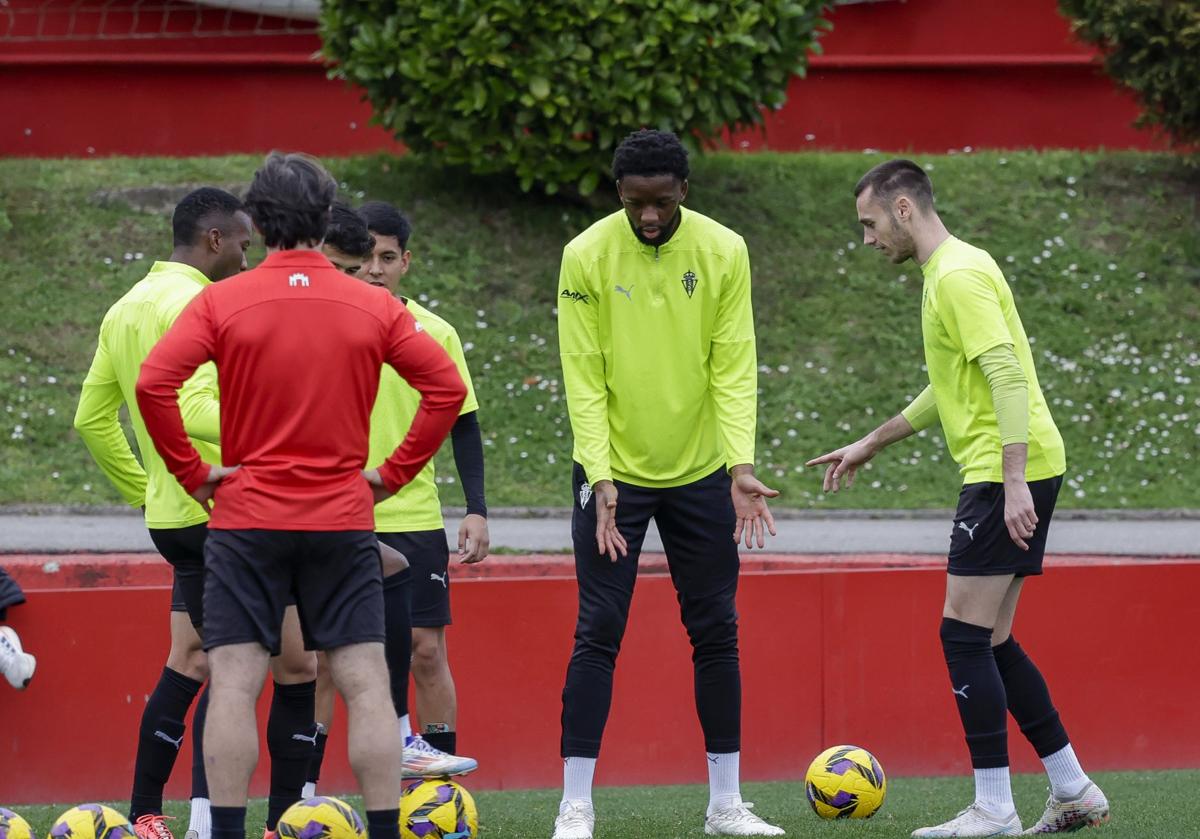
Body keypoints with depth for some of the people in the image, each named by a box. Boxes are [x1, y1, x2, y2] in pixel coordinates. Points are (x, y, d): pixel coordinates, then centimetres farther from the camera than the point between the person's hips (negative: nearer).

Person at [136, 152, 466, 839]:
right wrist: (394, 473, 5)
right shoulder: (374, 307, 2)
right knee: (367, 685, 2)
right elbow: (447, 388, 0)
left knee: (234, 685, -2)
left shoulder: (222, 303, -3)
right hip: (343, 523, 1)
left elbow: (154, 383, -12)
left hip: (246, 520, -1)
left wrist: (192, 472, -3)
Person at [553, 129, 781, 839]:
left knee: (716, 632, 6)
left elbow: (734, 369, -6)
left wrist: (741, 466, -18)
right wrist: (602, 480, -20)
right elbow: (584, 379, -11)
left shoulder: (724, 252, -6)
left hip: (700, 472, 2)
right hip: (614, 471, -2)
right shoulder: (587, 256, -12)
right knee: (599, 633, -5)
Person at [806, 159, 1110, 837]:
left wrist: (1014, 482, -28)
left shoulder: (959, 275, -13)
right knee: (992, 644, 12)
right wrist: (869, 446, 37)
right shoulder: (947, 273, 20)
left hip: (1009, 474, -10)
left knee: (966, 635, -9)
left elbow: (1007, 376, -22)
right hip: (1012, 474, 10)